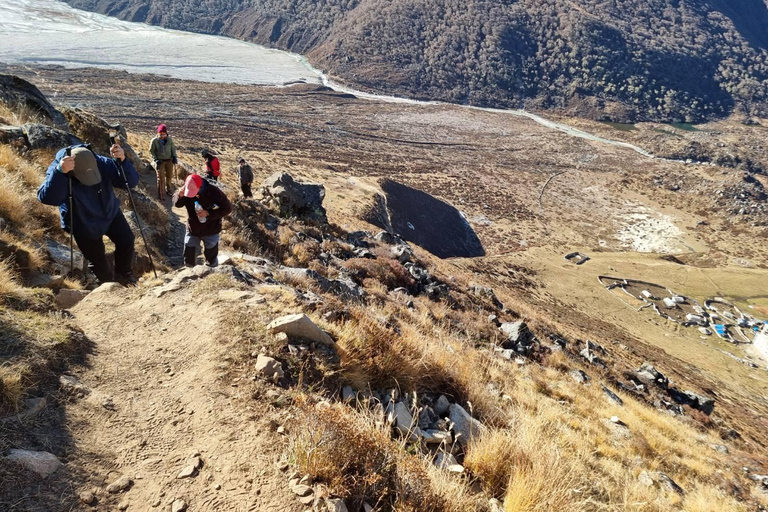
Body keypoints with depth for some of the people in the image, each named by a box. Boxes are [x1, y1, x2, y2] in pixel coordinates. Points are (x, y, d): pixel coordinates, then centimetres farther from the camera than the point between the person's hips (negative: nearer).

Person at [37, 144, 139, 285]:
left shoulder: (102, 164, -26)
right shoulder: (57, 171, -31)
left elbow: (132, 181, -30)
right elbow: (47, 198, -48)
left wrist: (122, 160, -49)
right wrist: (60, 172, -63)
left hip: (110, 214, 2)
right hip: (84, 225, -1)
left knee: (127, 242, -8)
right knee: (97, 259, 9)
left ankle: (124, 275, 20)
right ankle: (109, 283, 40)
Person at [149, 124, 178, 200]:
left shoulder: (169, 140, -2)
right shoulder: (154, 141, -10)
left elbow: (173, 148, 12)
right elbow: (151, 151, -1)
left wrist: (174, 157, -2)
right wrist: (156, 159, -12)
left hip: (169, 160, 3)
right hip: (160, 161, -3)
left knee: (169, 176, 15)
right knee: (161, 178, -2)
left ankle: (168, 189, 38)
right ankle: (160, 195, 6)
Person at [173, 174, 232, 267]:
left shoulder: (214, 192, -27)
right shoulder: (187, 190, -17)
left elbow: (227, 208, -19)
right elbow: (177, 204, -3)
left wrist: (209, 213, -30)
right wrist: (180, 196, -28)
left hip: (210, 232, -3)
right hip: (192, 230, 3)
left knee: (211, 262, 16)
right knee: (188, 261, 15)